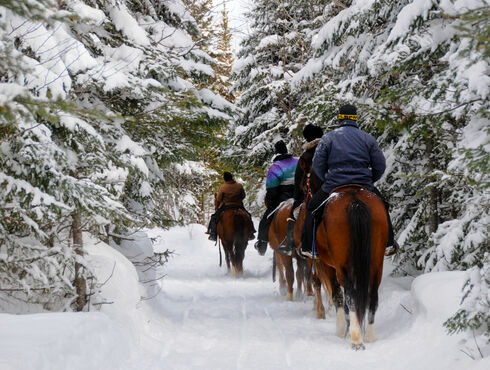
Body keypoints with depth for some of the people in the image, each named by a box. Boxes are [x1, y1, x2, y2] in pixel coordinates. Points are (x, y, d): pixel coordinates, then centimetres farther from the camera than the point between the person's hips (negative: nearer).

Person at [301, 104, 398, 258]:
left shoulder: (327, 138, 3)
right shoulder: (368, 138, 6)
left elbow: (317, 166, 1)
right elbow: (380, 166, 5)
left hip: (333, 186, -1)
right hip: (364, 187, 2)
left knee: (312, 208, 19)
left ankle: (309, 247, 11)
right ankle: (388, 242, 27)